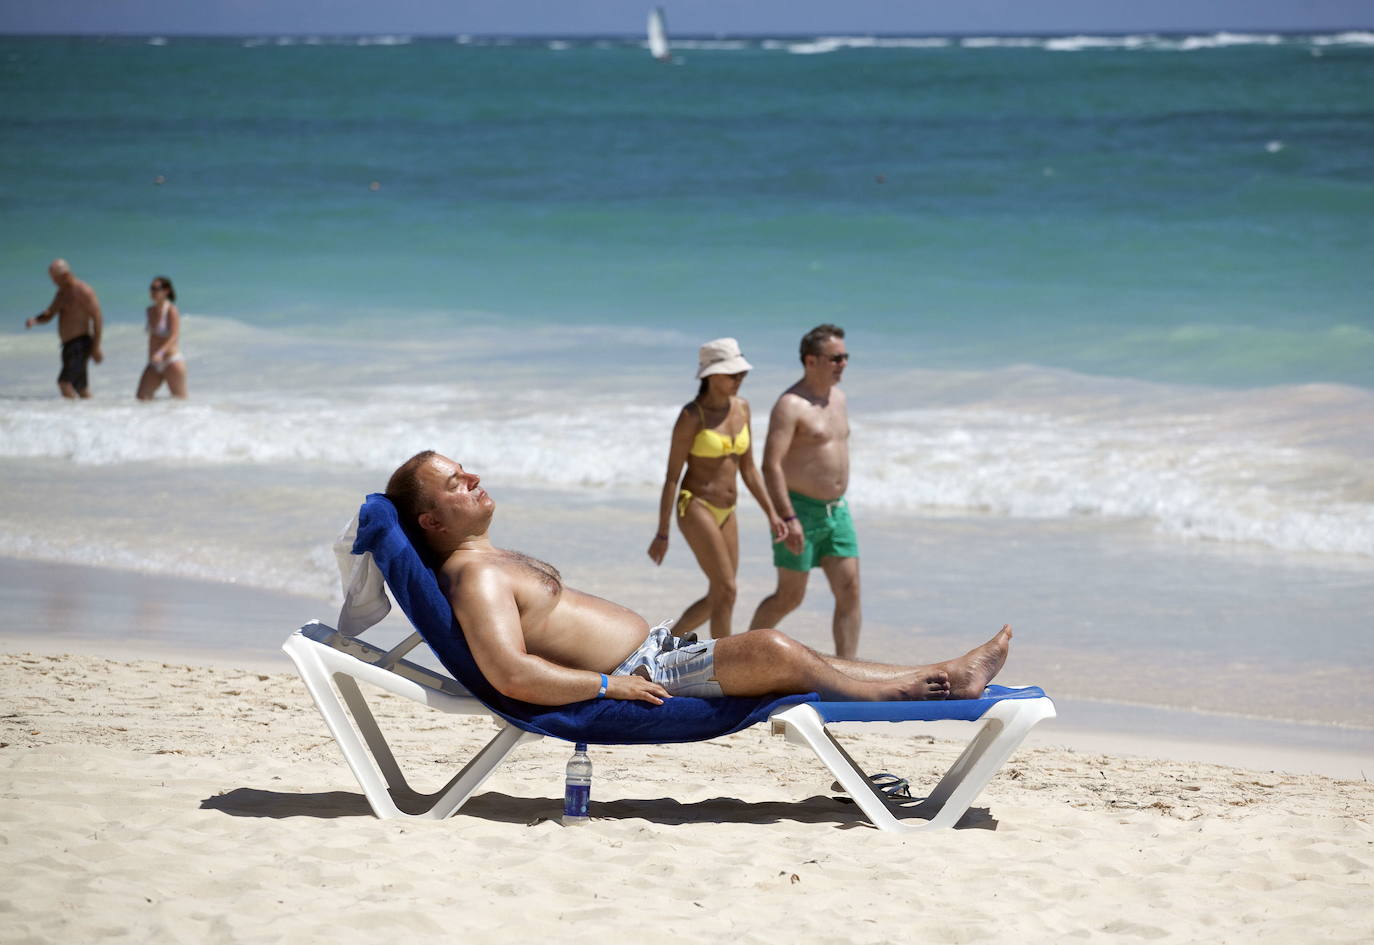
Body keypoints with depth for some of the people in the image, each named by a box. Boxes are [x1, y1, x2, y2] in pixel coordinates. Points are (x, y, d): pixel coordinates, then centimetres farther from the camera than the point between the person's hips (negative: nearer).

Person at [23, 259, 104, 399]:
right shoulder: (62, 293, 15)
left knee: (65, 382, -21)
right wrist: (34, 320, -4)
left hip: (80, 344, -9)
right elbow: (48, 315, 19)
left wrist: (96, 347, -20)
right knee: (81, 388, 11)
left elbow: (97, 319, -16)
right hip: (68, 345, 9)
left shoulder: (83, 291, -13)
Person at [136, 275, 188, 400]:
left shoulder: (171, 311, -10)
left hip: (173, 361, -7)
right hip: (155, 365, 7)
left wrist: (160, 353, -37)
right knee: (141, 397, -7)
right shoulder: (150, 311, 10)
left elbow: (174, 337, -22)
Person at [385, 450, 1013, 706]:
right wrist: (610, 685, -22)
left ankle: (937, 675, 11)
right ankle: (926, 687, -3)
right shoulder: (473, 577, -15)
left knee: (791, 656, 8)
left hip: (653, 651, 11)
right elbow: (511, 675, -28)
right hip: (632, 679, -11)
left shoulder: (495, 562, 19)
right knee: (774, 650, -17)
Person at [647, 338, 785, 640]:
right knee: (726, 590, -14)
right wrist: (662, 534, -11)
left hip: (726, 513, 7)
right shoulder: (691, 416, -13)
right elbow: (671, 476, -11)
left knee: (718, 598, 9)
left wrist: (771, 513, 7)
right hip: (695, 508, -7)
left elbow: (748, 469, 13)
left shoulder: (741, 408, 6)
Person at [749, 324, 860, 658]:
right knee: (790, 597, 2)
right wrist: (788, 518, -28)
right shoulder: (790, 405, -16)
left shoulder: (837, 397, 11)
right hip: (799, 511, -7)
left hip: (836, 511, 7)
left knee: (849, 592, -3)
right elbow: (771, 465, -22)